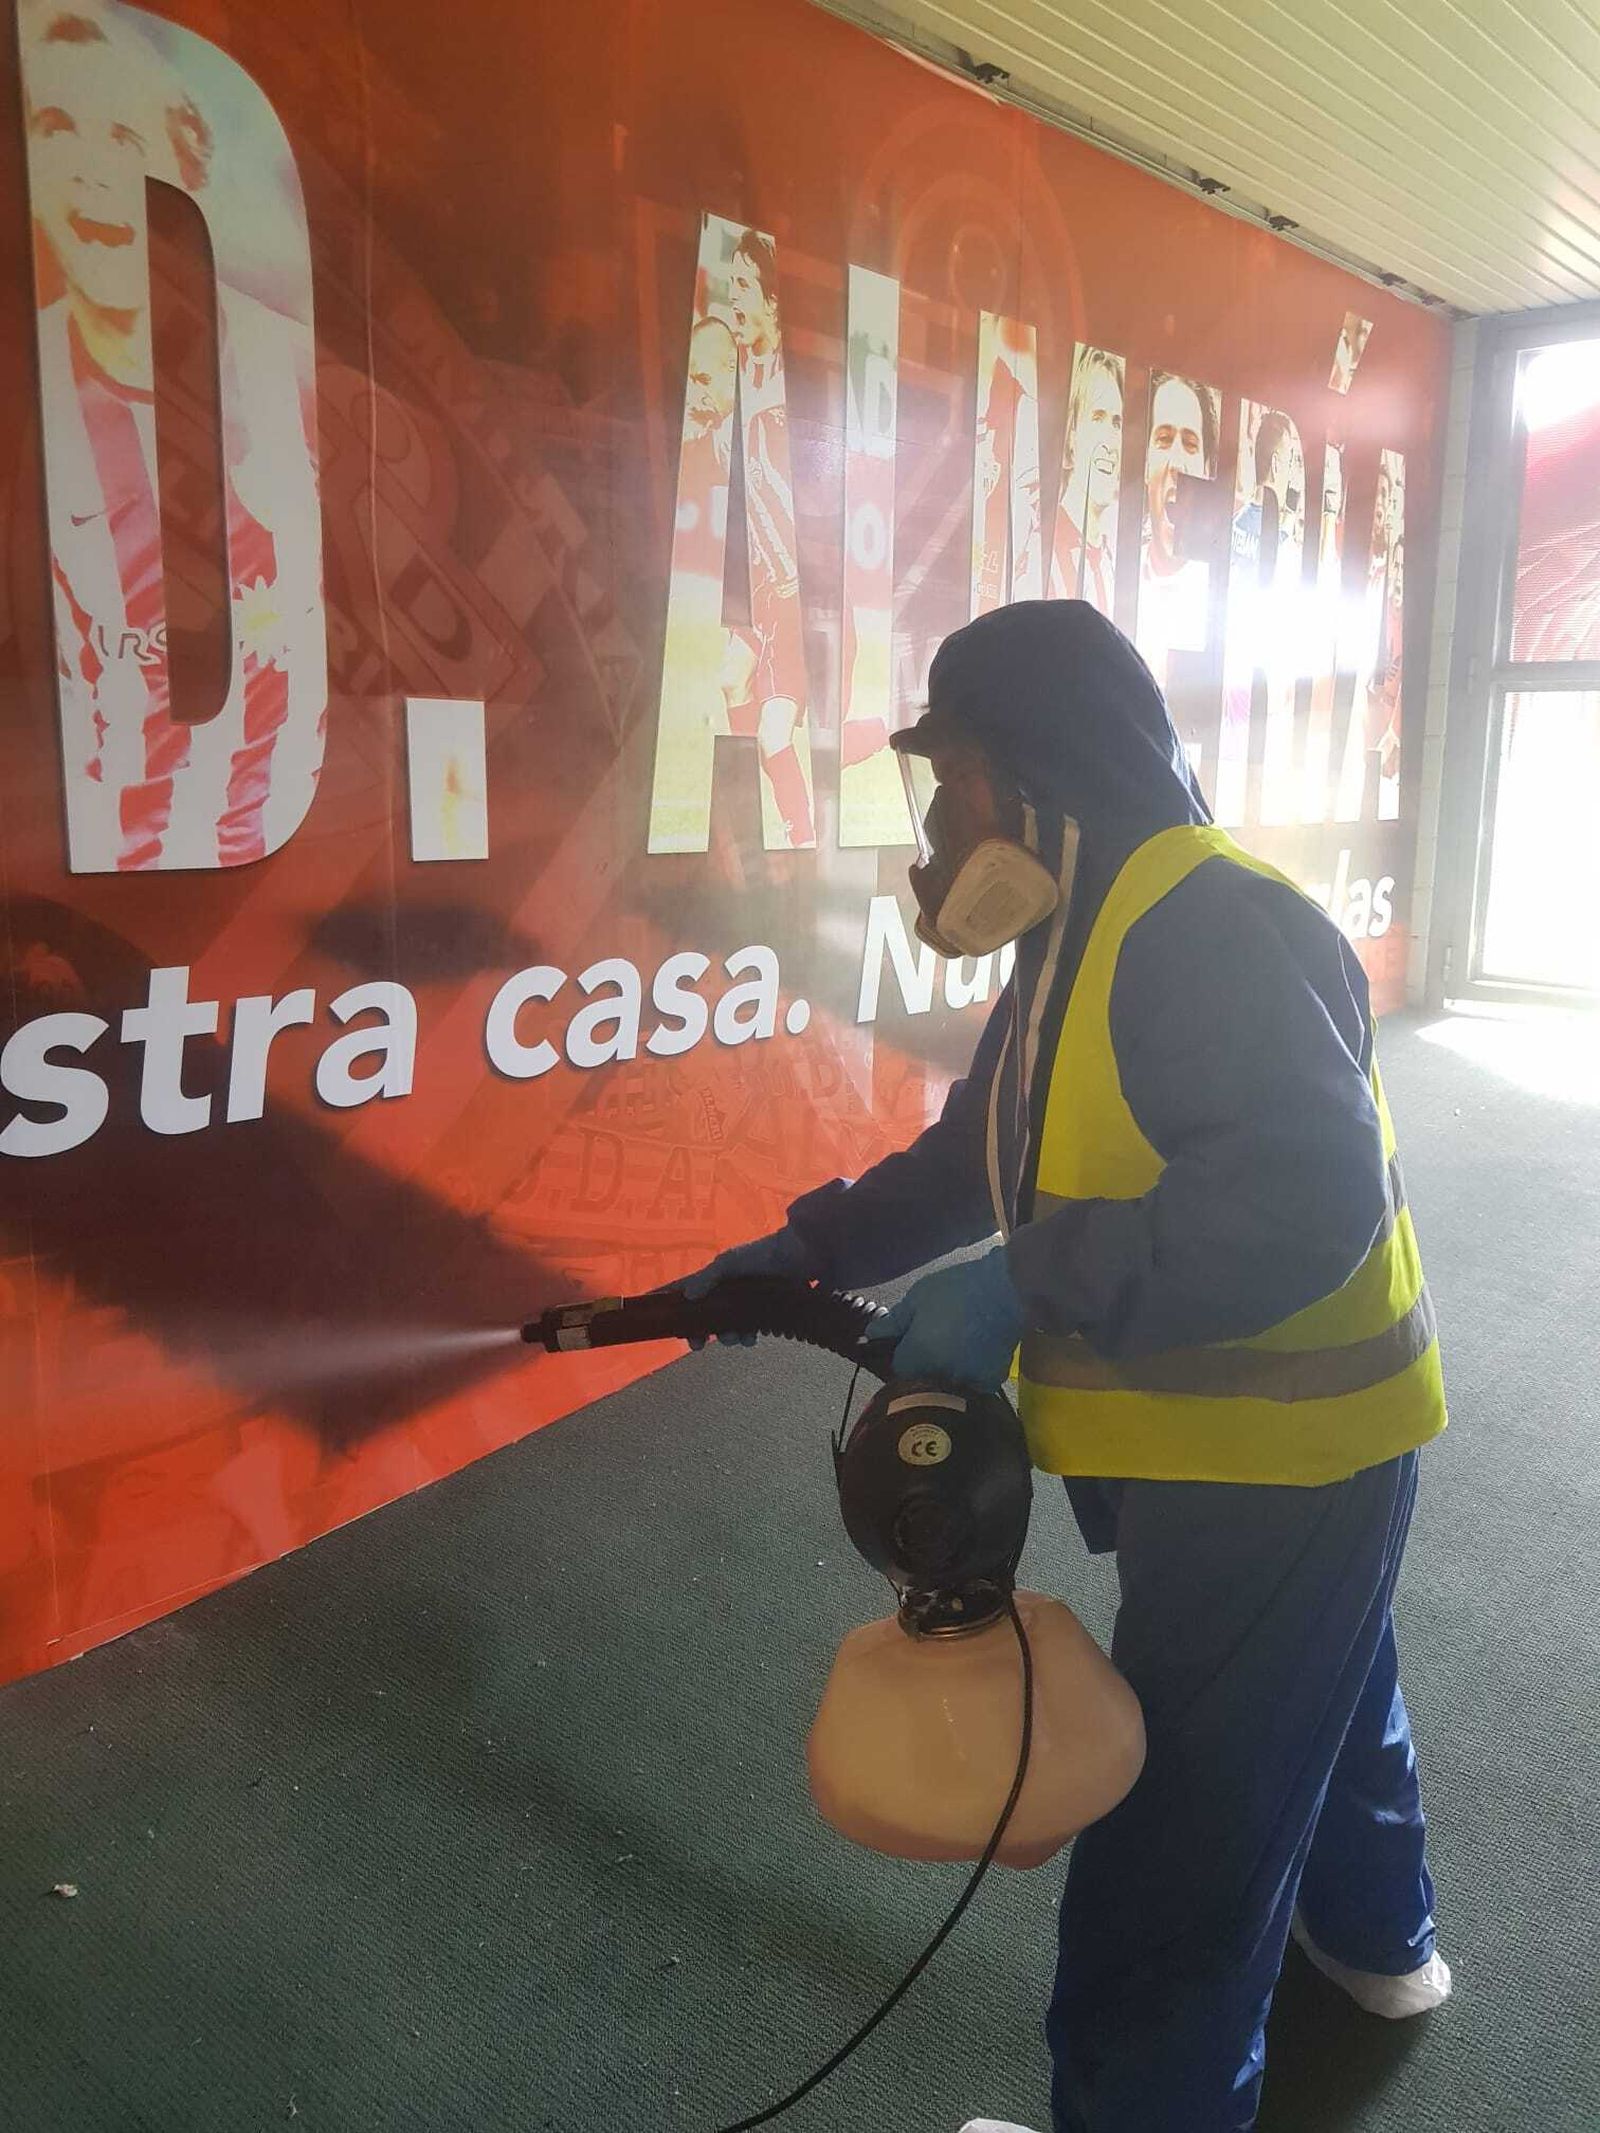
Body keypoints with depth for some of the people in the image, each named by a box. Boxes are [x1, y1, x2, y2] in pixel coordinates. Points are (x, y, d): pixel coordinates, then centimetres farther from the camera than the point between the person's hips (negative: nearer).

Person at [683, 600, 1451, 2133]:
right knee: (1318, 1692, 32)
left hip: (1274, 1449, -11)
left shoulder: (1209, 926, -26)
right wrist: (807, 1249, 9)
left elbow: (1308, 1196, -36)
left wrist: (1030, 1284, -33)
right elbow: (977, 1155, 13)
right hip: (1270, 1443, 11)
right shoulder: (1080, 941, 7)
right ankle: (1375, 1937, 58)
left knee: (1173, 1835, 2)